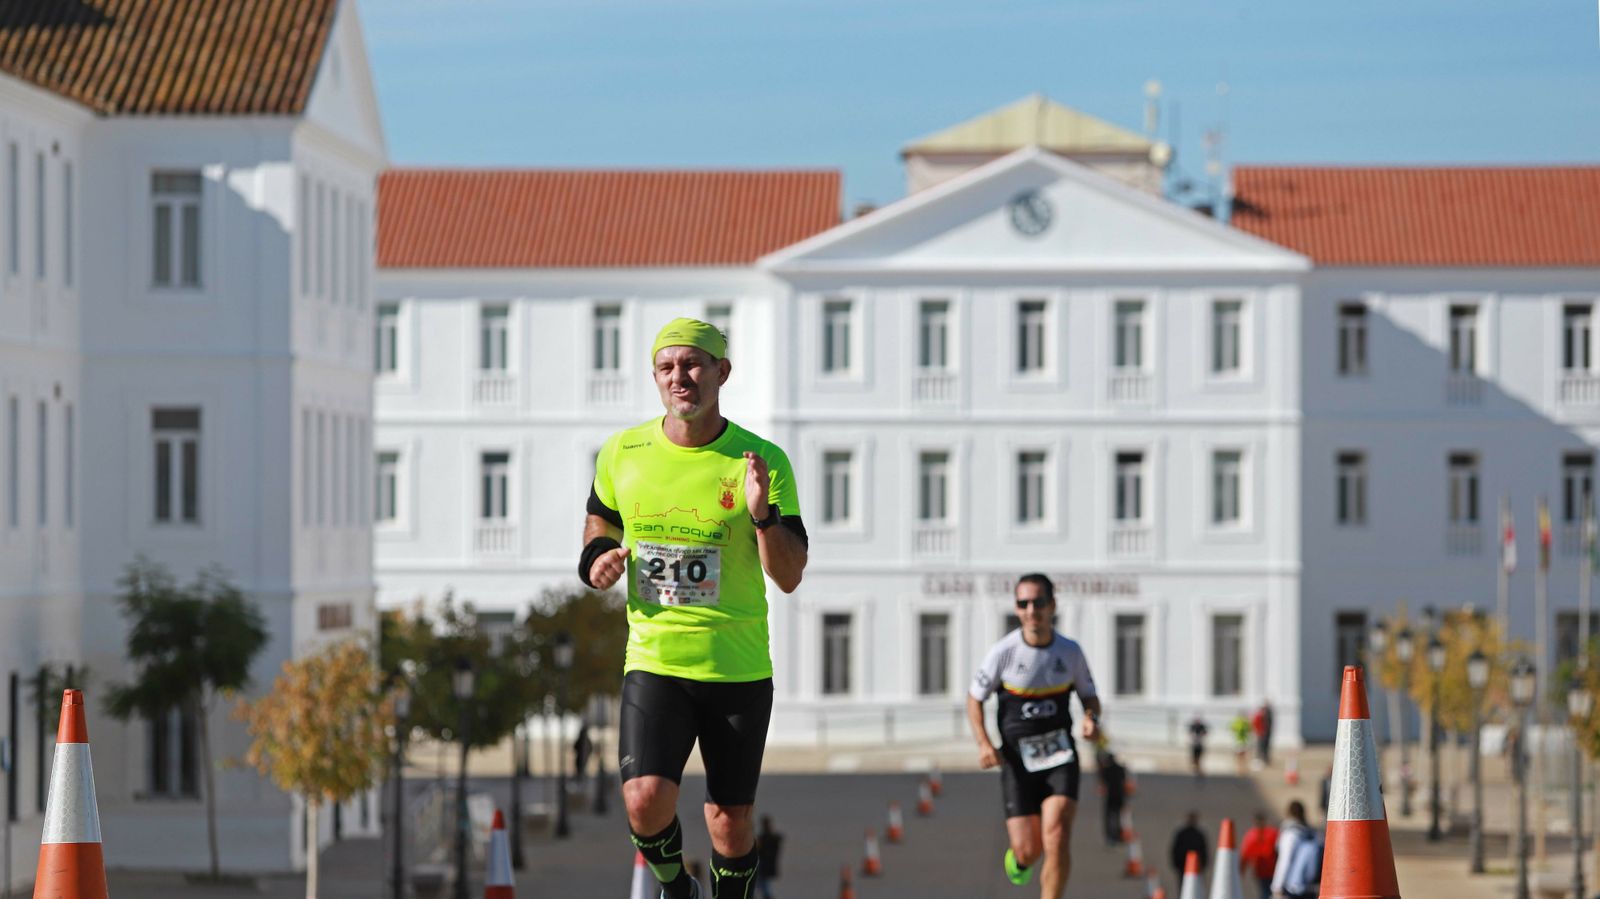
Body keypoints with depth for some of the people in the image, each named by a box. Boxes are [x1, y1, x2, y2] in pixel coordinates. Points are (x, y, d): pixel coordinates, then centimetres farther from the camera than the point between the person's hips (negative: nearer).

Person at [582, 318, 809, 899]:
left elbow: (790, 578, -6)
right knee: (646, 800, -18)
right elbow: (601, 517, 22)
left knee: (731, 821, 5)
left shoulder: (763, 461, -6)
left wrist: (762, 513, -24)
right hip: (653, 661, 0)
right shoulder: (622, 453, 1)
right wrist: (597, 556, -1)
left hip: (740, 670, 0)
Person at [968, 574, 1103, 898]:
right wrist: (984, 744, -13)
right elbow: (975, 698, 2)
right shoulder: (1003, 652, -9)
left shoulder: (1070, 651, -2)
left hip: (1060, 755, 1)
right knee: (1028, 850, -4)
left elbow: (1089, 695, 12)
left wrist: (1091, 719, -11)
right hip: (1018, 758, -1)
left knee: (1056, 834, -19)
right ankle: (1019, 858, 36)